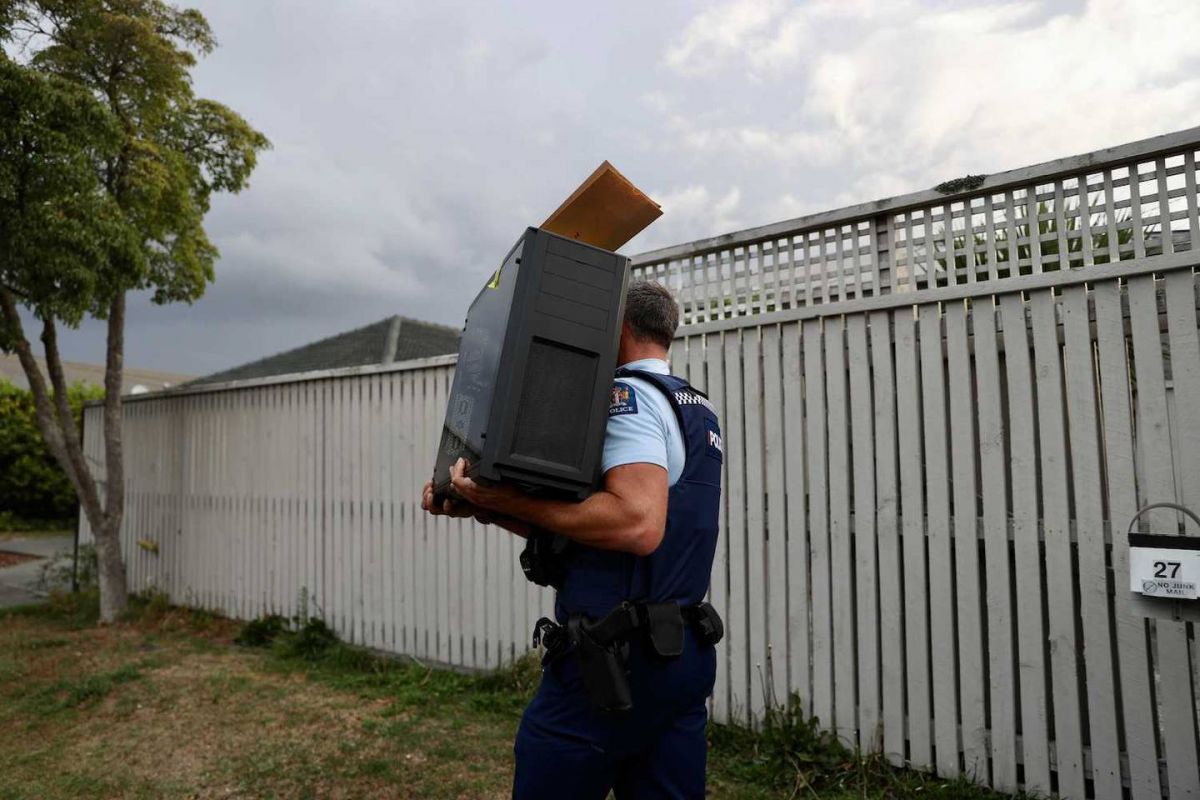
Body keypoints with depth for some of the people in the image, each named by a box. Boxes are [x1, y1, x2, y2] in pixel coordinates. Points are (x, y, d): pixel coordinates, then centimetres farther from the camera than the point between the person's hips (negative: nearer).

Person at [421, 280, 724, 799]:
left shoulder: (628, 394, -11)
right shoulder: (699, 409, 17)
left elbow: (638, 524, -28)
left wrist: (509, 497, -21)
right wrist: (484, 508, 9)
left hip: (616, 660, -9)